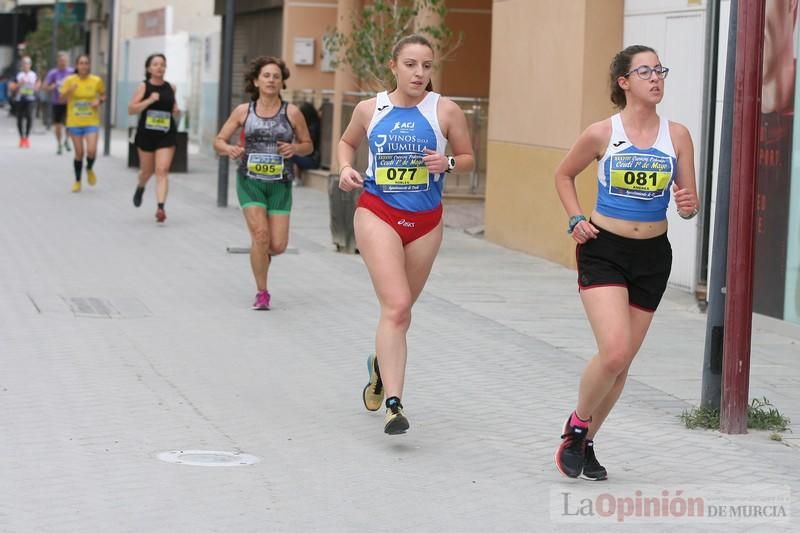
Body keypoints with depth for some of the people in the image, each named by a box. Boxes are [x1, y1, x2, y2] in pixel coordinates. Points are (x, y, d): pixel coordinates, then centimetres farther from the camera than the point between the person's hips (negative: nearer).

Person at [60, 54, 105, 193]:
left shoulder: (96, 80, -4)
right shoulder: (70, 80, -6)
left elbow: (103, 95, 12)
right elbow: (62, 98, 0)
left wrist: (99, 101, -10)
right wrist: (69, 91, -20)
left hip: (91, 122, 0)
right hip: (74, 122, 0)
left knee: (91, 150, -15)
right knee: (79, 153, 5)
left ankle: (89, 169, 20)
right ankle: (77, 181, 24)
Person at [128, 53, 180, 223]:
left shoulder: (171, 88, 4)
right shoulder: (144, 86, -5)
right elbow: (131, 109, -12)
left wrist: (176, 110, 1)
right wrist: (150, 100, -22)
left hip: (166, 134, 1)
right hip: (146, 133, -1)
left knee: (162, 171, -12)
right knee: (147, 170, 15)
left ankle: (160, 207, -18)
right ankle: (140, 188, 49)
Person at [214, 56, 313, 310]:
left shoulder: (291, 112, 0)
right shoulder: (243, 111, 1)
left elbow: (308, 145, 10)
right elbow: (218, 141, 6)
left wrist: (294, 148, -13)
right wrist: (229, 149, -16)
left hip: (280, 183, 1)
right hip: (250, 180, -1)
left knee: (278, 245, -4)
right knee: (260, 234, -16)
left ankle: (262, 252, 35)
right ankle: (262, 293, 0)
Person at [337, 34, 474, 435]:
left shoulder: (446, 111, -3)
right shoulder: (370, 109, 0)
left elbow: (468, 158, 6)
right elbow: (347, 142, 19)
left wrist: (447, 163, -15)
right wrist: (345, 169, 0)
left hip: (425, 220, 2)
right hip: (378, 213, -2)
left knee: (400, 308, 16)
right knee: (396, 306, -17)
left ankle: (380, 365, 47)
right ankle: (394, 403, -16)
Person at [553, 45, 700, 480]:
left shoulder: (677, 136, 0)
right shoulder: (601, 133, -6)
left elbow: (689, 203, 5)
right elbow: (564, 174, 11)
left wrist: (689, 206, -18)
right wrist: (576, 219, -3)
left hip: (652, 256, 3)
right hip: (603, 251, -3)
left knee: (622, 362, 9)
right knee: (614, 352, -19)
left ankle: (585, 442, 28)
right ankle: (576, 425, 6)